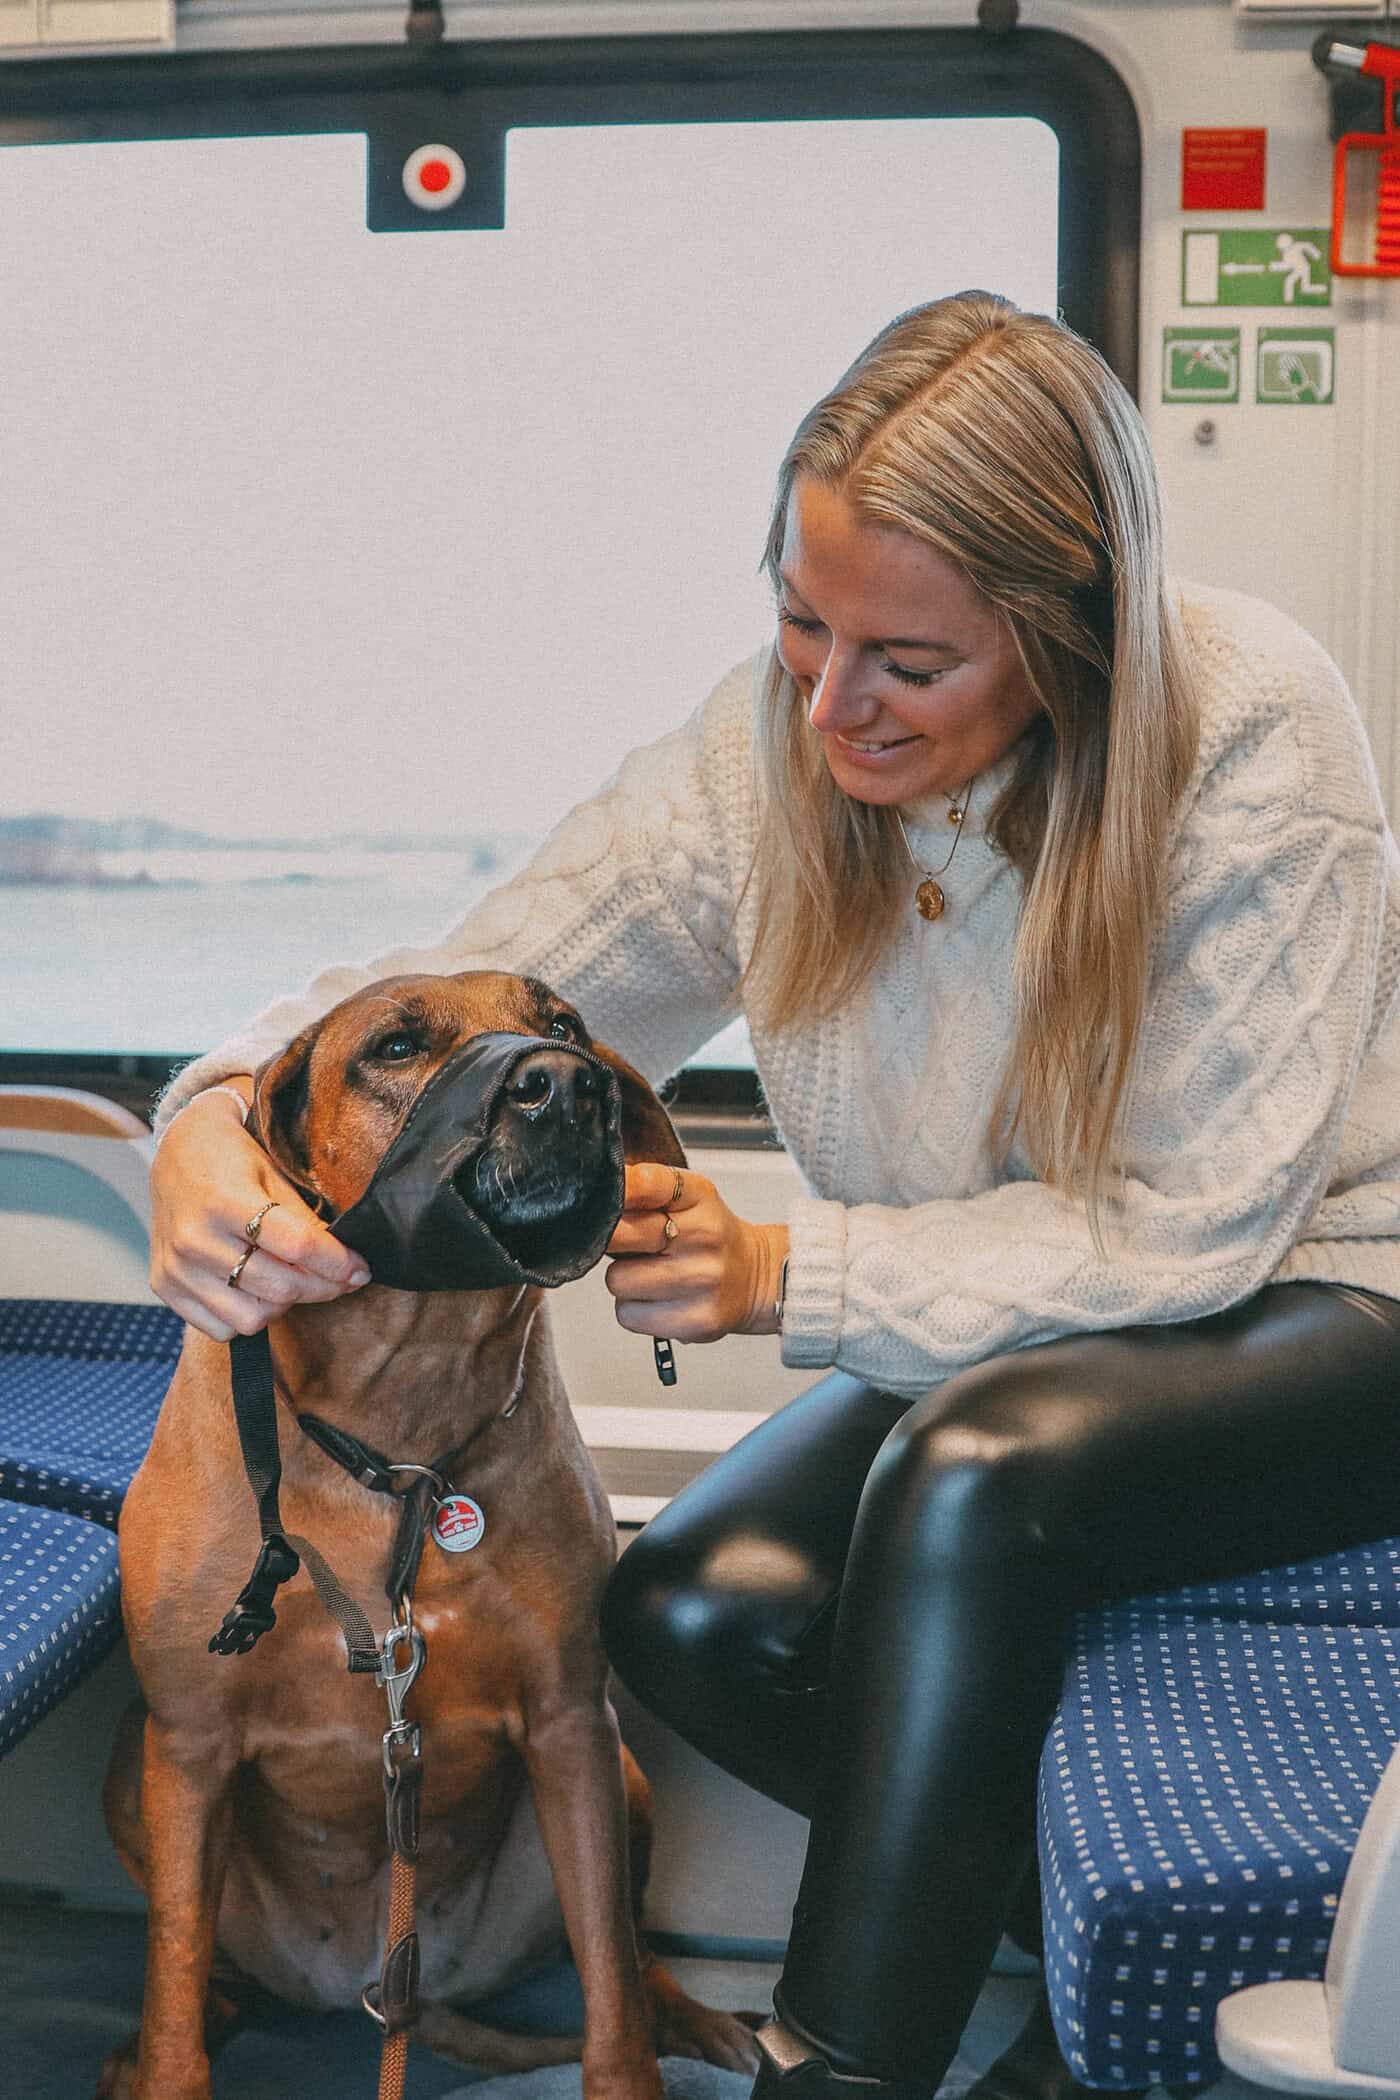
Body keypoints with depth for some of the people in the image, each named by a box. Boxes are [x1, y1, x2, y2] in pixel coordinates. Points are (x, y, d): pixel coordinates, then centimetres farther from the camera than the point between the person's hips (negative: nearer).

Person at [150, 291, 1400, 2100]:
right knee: (691, 1614, -19)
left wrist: (788, 1275, -30)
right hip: (998, 1350, 5)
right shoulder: (766, 750, -12)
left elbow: (1186, 1237, -23)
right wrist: (222, 1115, -30)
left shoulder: (1252, 734, -25)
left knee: (972, 1469, -35)